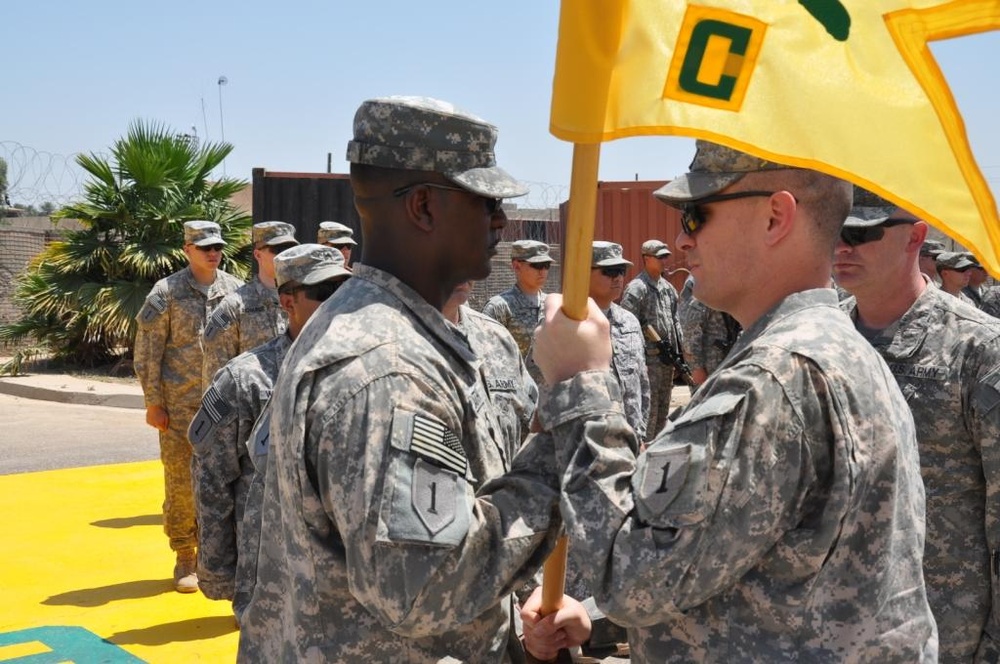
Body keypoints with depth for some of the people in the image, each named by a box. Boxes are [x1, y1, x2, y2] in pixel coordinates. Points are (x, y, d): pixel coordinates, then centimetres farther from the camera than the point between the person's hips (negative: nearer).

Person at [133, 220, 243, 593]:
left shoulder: (235, 290, 5)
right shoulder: (167, 292, -3)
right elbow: (147, 351, -3)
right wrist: (153, 404, -6)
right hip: (180, 404, -2)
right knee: (181, 482, 2)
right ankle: (184, 557, 14)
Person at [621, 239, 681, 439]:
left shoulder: (667, 288, 15)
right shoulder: (636, 288, -11)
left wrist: (679, 353, 14)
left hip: (667, 358, 8)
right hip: (648, 360, -8)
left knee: (662, 410, 14)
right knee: (648, 410, -7)